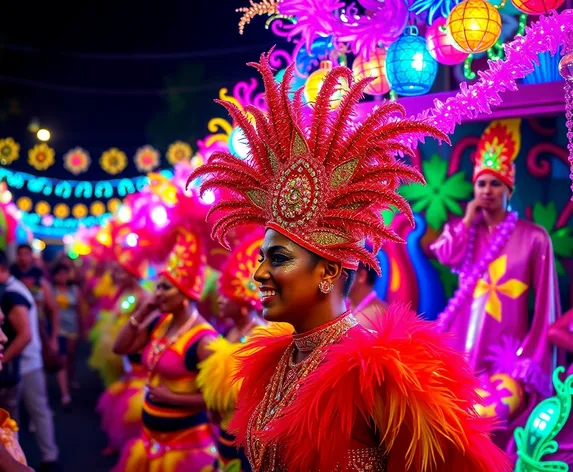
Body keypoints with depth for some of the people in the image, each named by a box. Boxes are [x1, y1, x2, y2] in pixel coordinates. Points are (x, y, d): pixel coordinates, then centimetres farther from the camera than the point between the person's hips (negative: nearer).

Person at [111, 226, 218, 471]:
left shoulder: (203, 339, -21)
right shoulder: (159, 324, 3)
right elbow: (120, 348, 8)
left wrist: (172, 398, -19)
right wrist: (141, 313, -3)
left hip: (185, 440, -8)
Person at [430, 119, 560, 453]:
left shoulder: (533, 237, -2)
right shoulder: (463, 229, 12)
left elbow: (545, 301, -3)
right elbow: (447, 257, -9)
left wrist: (535, 356, -6)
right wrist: (469, 218, -3)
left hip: (505, 343, -4)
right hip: (464, 337, 4)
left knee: (497, 416, -5)